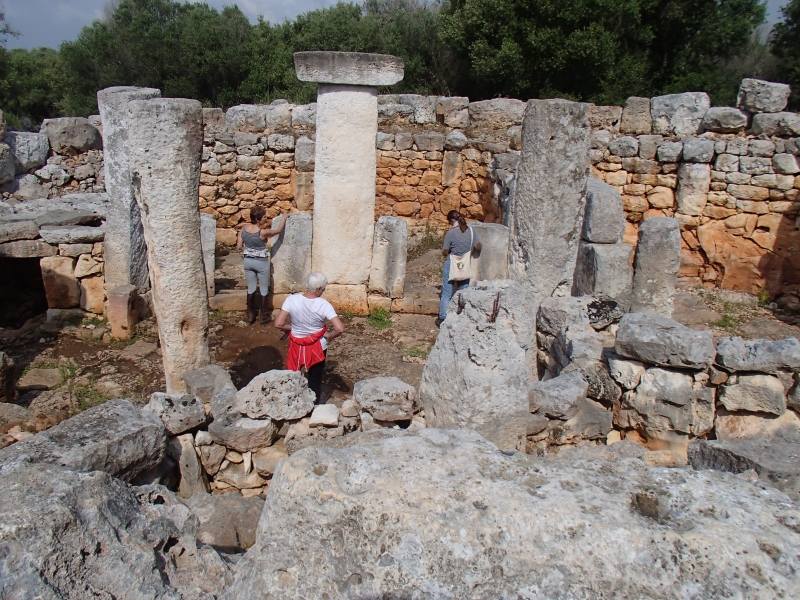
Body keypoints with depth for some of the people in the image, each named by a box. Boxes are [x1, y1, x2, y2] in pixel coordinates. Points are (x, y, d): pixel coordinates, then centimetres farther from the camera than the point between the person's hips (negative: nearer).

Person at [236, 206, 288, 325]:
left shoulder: (243, 229, -8)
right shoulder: (262, 232, -23)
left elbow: (239, 247, -4)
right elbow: (278, 230, -9)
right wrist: (284, 217, 4)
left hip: (248, 261, 5)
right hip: (261, 262, -5)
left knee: (251, 288, 17)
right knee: (264, 289, 11)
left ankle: (250, 315, 25)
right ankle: (264, 316, 19)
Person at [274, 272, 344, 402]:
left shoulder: (292, 300, -17)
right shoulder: (323, 305, -21)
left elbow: (278, 324, -17)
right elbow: (340, 329, -27)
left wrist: (291, 328, 2)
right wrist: (328, 335, -7)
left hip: (296, 346, 2)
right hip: (317, 348, -2)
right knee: (315, 381, 17)